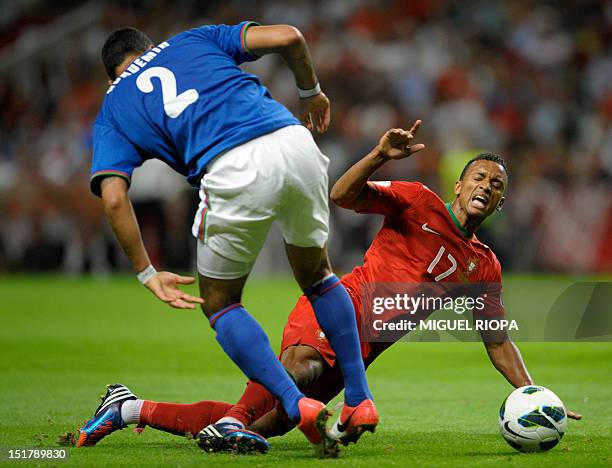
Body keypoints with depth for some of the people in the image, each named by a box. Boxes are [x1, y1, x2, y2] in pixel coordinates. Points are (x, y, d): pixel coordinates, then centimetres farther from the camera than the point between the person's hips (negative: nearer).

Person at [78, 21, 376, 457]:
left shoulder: (112, 111, 23)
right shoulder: (193, 40, 29)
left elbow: (114, 197, 5)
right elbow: (287, 37, 15)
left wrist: (147, 273, 11)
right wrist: (311, 91, 32)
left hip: (233, 172, -3)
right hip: (294, 141, 3)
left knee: (219, 302, 20)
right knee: (317, 274, 29)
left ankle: (297, 404, 1)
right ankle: (361, 400, 25)